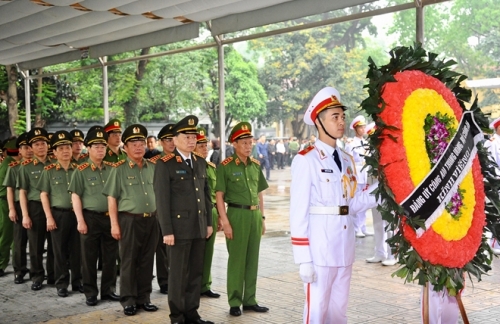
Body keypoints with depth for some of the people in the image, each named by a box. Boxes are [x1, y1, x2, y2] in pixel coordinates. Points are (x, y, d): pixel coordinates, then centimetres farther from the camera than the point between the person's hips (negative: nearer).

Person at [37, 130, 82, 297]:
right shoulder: (48, 170, 0)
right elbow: (44, 195, 0)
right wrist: (49, 217, -7)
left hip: (76, 213, 2)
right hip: (58, 214, -2)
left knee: (77, 250, 7)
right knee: (60, 251, 4)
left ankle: (77, 281, 19)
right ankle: (61, 284, 13)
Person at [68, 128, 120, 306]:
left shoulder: (112, 168, 7)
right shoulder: (81, 171, -3)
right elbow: (75, 197, -5)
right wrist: (80, 221, -11)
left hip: (110, 217, 4)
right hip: (90, 218, -3)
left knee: (110, 257, 9)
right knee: (89, 258, 4)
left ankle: (108, 290, 21)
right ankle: (90, 293, 14)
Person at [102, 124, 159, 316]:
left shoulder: (153, 167, 8)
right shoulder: (119, 169, -4)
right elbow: (112, 198, -5)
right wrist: (114, 224, -10)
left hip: (151, 220, 4)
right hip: (129, 220, -4)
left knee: (147, 261, 10)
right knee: (129, 262, 3)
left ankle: (144, 298, 21)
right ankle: (128, 300, 13)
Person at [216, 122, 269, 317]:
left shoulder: (255, 165, 10)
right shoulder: (226, 166, -7)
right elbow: (219, 196, -9)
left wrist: (262, 217, 12)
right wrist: (225, 221, -14)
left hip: (255, 215, 5)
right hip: (237, 215, -5)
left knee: (253, 259, 10)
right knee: (236, 259, 2)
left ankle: (250, 300, 21)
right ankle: (234, 302, 12)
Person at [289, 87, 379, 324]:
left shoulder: (347, 160, 12)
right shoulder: (306, 160, -10)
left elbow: (352, 204, 8)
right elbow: (298, 212, -12)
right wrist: (303, 258, -16)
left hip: (344, 249, 7)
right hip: (320, 249, -7)